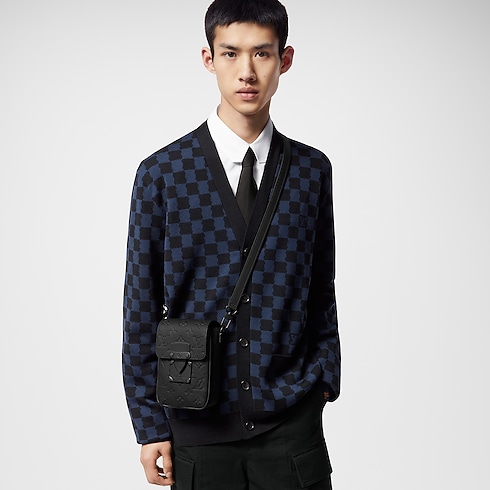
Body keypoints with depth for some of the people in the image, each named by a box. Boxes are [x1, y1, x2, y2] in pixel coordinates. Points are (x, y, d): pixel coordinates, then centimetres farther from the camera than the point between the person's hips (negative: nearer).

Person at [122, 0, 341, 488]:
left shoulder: (313, 170, 3)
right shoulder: (161, 173, -4)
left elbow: (321, 291, 10)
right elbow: (140, 307, -2)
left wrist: (322, 382, 4)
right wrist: (150, 426, -2)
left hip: (293, 424, 1)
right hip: (199, 425, -1)